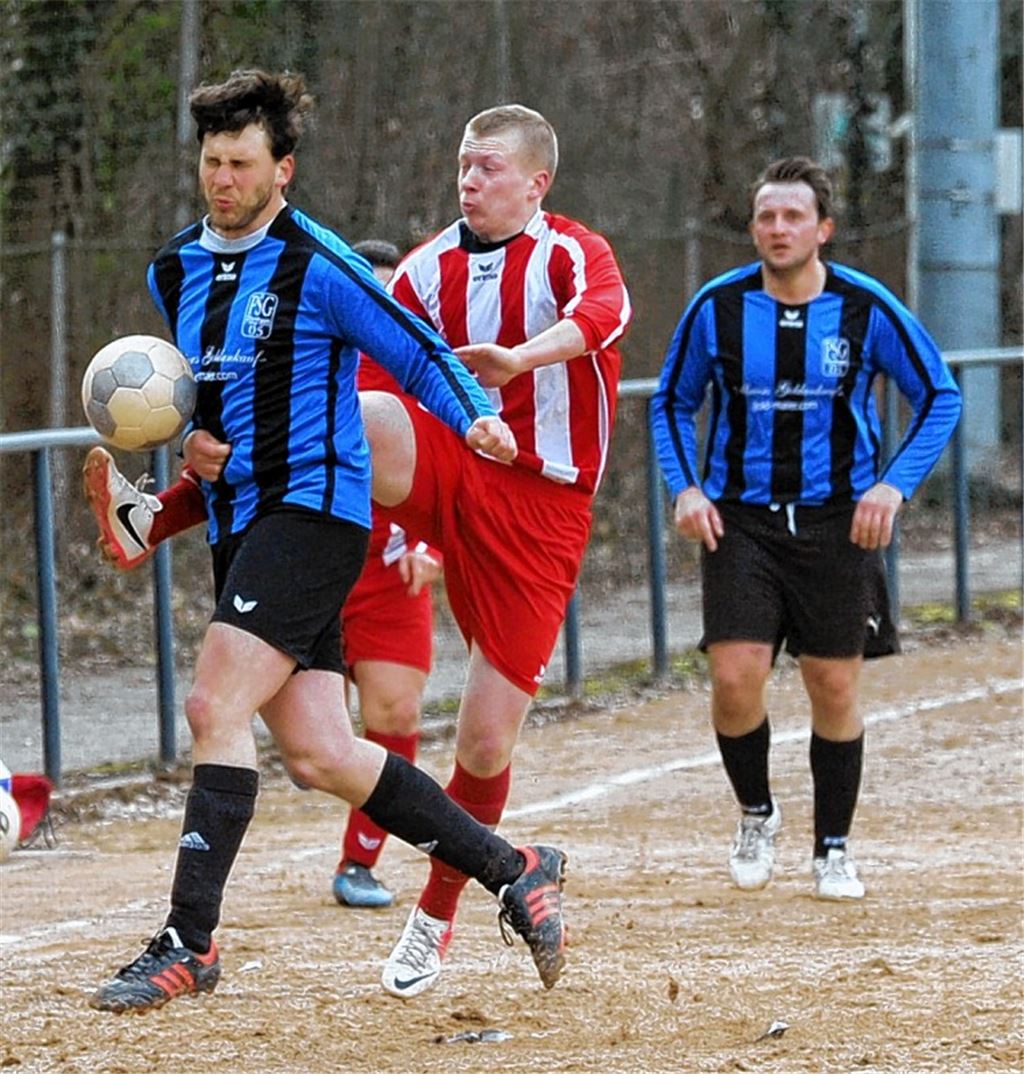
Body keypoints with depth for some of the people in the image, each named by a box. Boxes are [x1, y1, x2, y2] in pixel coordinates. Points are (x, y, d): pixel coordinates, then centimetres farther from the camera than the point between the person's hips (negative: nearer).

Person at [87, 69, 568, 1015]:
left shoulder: (315, 267, -8)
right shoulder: (175, 273, 14)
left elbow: (418, 353, -6)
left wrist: (475, 416, -24)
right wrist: (198, 440, 8)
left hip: (313, 504, -8)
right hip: (238, 524, 8)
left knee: (216, 705, -18)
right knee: (319, 755, 3)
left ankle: (189, 940, -16)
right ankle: (514, 872, 14)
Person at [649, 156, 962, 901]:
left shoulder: (866, 308, -5)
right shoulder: (718, 307, -3)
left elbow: (941, 397, 4)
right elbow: (672, 403, 11)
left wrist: (894, 484, -8)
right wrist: (685, 487, -4)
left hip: (836, 524, 0)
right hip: (740, 522, 0)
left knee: (835, 689, 3)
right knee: (736, 678, -12)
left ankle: (834, 850, 19)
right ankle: (757, 813, 16)